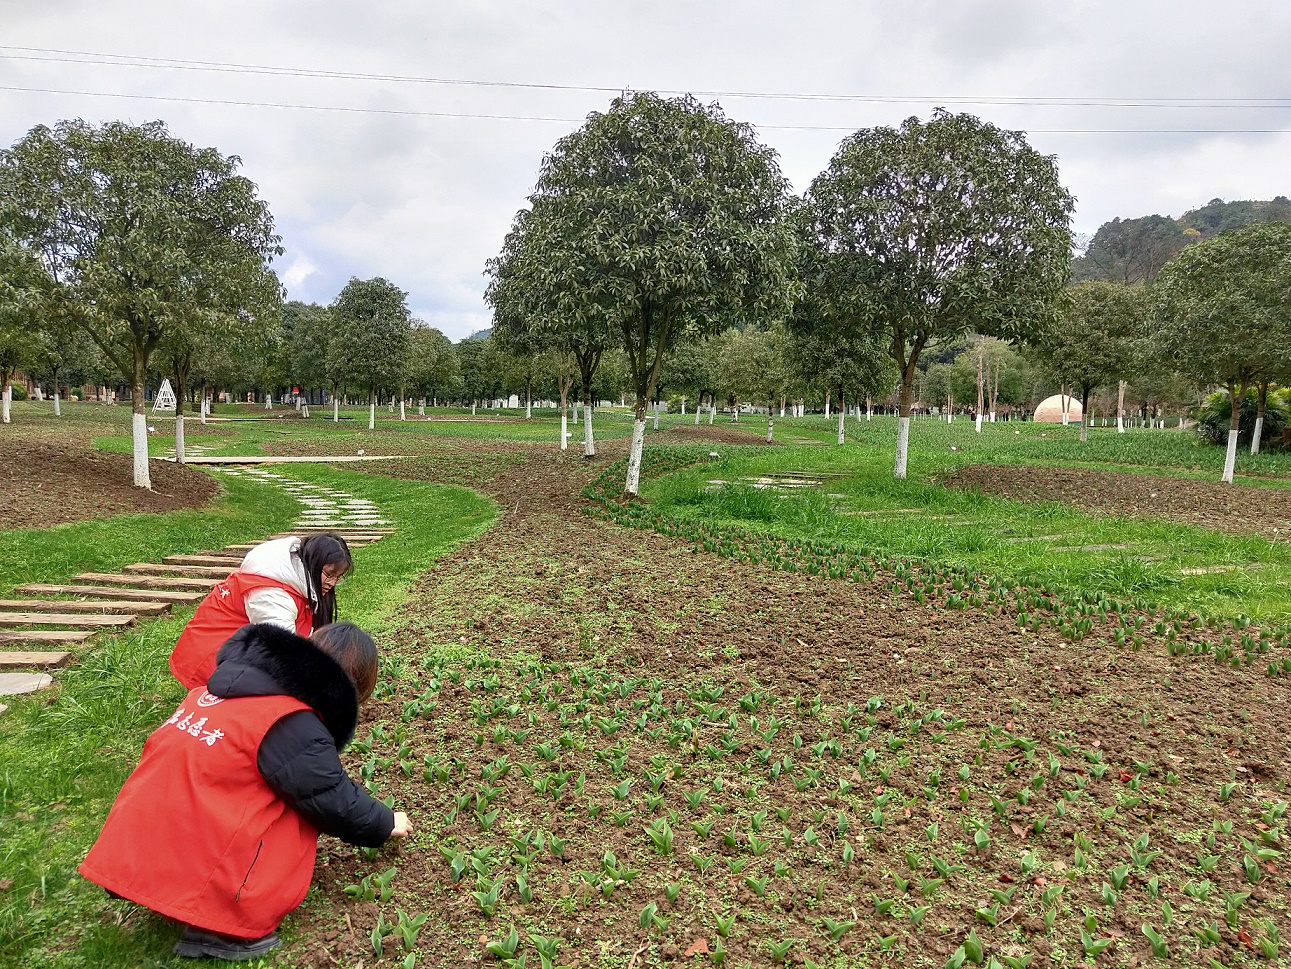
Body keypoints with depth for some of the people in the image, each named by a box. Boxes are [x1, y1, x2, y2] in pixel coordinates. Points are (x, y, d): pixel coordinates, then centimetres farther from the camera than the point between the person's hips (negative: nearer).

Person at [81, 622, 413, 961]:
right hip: (187, 872, -8)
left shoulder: (232, 687, 11)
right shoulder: (293, 725, -15)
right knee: (301, 813, 2)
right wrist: (385, 825, 11)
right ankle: (228, 929, -4)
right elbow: (334, 802, -8)